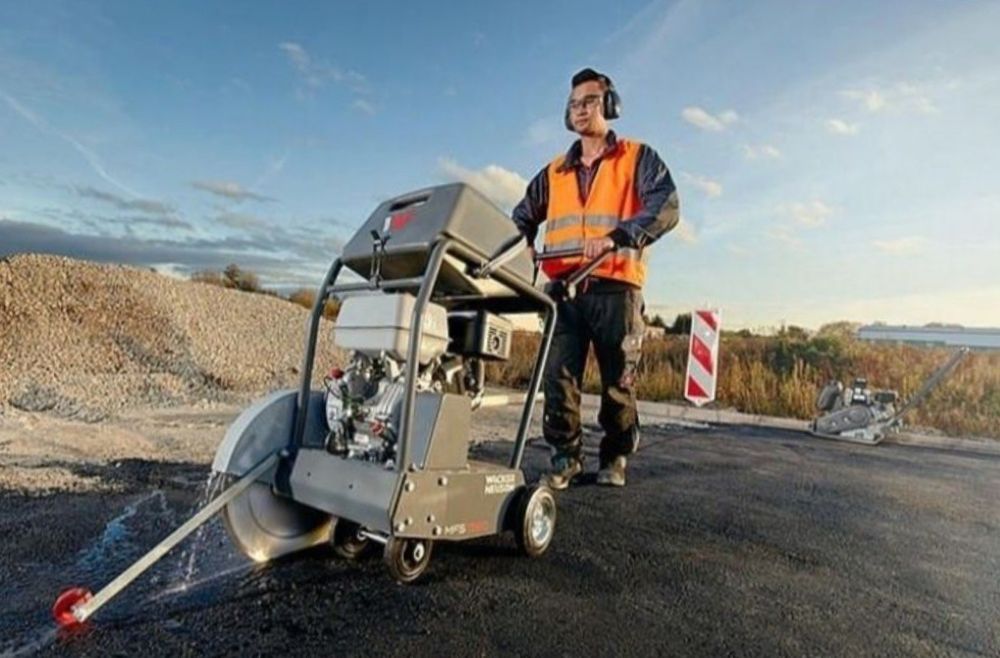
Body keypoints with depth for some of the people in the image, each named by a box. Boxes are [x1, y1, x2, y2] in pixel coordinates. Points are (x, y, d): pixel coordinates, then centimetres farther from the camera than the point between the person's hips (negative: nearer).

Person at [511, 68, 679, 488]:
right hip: (565, 290, 3)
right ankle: (566, 456, 9)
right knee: (558, 378, -5)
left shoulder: (637, 158, 9)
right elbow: (523, 217, 22)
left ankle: (615, 458, 20)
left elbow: (666, 208, -7)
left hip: (615, 289, -3)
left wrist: (615, 236, -24)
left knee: (618, 381, 4)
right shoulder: (555, 173, 22)